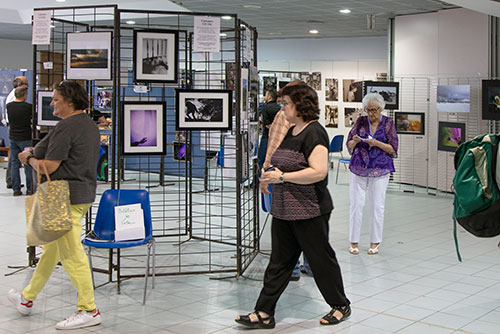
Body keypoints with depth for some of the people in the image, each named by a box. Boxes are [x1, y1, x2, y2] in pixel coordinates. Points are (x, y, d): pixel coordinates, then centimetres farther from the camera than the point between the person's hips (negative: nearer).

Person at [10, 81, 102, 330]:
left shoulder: (66, 127, -18)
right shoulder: (89, 124, 14)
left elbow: (49, 167, -20)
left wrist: (29, 159, 0)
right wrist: (36, 155, 13)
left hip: (66, 197, -11)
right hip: (83, 193, 11)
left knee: (71, 254, -5)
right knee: (51, 248, 20)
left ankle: (89, 310, 1)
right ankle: (27, 298, 35)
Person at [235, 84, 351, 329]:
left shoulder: (313, 133, -17)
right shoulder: (292, 131, 13)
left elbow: (319, 171, -26)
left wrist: (283, 177, -23)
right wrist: (270, 176, 10)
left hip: (309, 212, -9)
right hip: (284, 211, 9)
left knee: (321, 259, 6)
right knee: (279, 261, 10)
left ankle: (341, 306, 25)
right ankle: (264, 313, 15)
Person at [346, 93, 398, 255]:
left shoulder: (388, 123, 2)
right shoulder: (360, 121, 6)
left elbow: (393, 149, -2)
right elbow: (349, 145, 8)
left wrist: (377, 143, -17)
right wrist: (355, 141, -14)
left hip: (380, 170, -1)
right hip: (358, 168, 1)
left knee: (377, 206, 2)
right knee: (356, 204, 1)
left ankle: (375, 242, 13)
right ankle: (353, 241, 10)